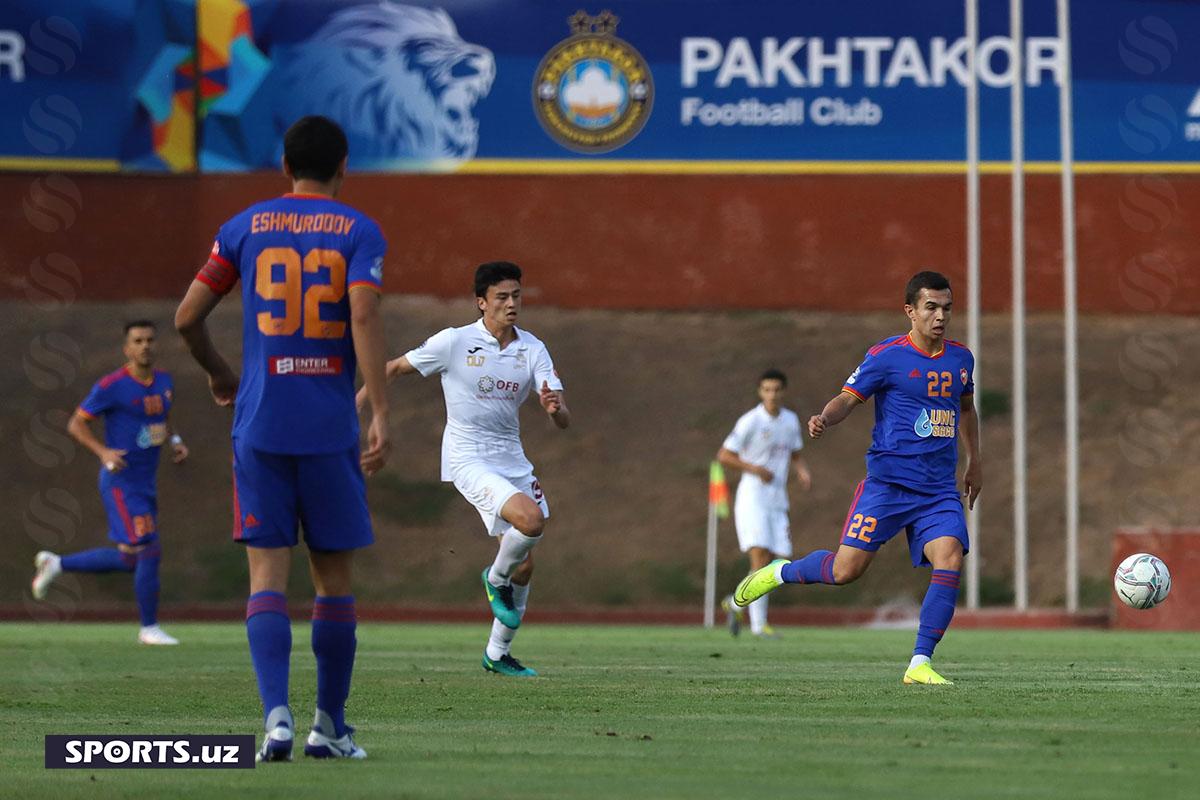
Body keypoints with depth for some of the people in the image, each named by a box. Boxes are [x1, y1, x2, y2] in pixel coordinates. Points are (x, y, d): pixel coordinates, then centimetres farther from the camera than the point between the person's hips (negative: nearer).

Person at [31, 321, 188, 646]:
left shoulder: (164, 382, 8)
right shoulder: (112, 386, -14)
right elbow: (76, 424, -8)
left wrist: (174, 441, 6)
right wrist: (103, 451, -23)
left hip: (146, 483, 8)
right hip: (121, 482, -8)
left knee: (129, 560, 14)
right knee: (148, 551, -12)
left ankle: (56, 564, 30)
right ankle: (149, 628, 1)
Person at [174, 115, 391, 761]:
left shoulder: (246, 227, 7)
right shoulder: (359, 233, 1)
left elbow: (187, 318, 7)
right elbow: (364, 315, -14)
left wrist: (218, 373, 25)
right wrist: (380, 414, -16)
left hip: (260, 426, 1)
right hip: (331, 429, -1)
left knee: (268, 574, -1)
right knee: (334, 578, 10)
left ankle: (276, 714, -19)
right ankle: (330, 727, 15)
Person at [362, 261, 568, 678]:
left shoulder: (533, 349, 0)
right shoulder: (455, 342, -10)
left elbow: (563, 421, -5)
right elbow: (396, 367, 3)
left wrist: (555, 407, -28)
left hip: (511, 457, 5)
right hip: (468, 458, -5)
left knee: (524, 565, 7)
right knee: (531, 520, -28)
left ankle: (498, 654, 24)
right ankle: (496, 578, 3)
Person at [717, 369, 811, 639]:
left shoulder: (790, 420, 11)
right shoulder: (750, 421, -8)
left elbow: (795, 458, 22)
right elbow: (724, 455, -7)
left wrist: (803, 474, 1)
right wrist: (755, 469, -19)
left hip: (777, 503, 6)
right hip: (752, 498, -6)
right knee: (760, 558, -18)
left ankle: (735, 603, 25)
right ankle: (759, 624, -13)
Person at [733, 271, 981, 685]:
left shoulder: (960, 358, 11)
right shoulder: (886, 356, -6)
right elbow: (847, 399, -7)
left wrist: (975, 461, 31)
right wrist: (825, 418, -29)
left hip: (940, 491, 4)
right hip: (887, 482, -4)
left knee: (950, 558, -20)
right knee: (846, 569, -9)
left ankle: (919, 665, -14)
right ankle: (779, 572, 23)